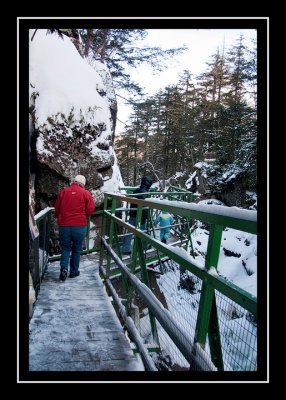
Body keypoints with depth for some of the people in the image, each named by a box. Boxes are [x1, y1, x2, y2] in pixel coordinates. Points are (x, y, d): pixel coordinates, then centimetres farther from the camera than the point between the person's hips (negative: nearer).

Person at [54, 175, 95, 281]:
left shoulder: (63, 192, 4)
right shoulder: (86, 193, -2)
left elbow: (56, 209, 9)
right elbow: (90, 211, -4)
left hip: (64, 225, 1)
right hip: (79, 226, -1)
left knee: (65, 248, 16)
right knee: (77, 249, 16)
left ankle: (64, 268, -4)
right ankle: (74, 271, 23)